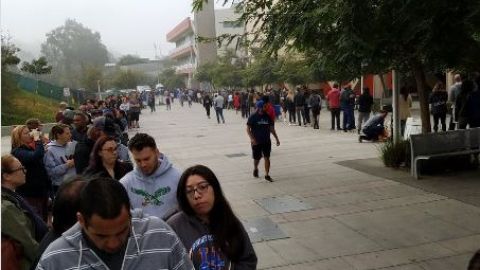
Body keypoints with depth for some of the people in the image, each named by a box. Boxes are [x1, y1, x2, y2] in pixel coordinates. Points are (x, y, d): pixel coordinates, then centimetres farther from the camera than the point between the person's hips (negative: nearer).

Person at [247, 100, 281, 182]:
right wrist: (252, 138, -21)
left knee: (267, 158, -2)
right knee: (257, 158, 8)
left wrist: (276, 139, 9)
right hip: (256, 141, -2)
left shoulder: (268, 117, 4)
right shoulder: (253, 117, -7)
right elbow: (248, 129, -8)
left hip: (266, 141, 2)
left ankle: (267, 175, 6)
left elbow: (272, 129, 11)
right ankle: (255, 169, 39)